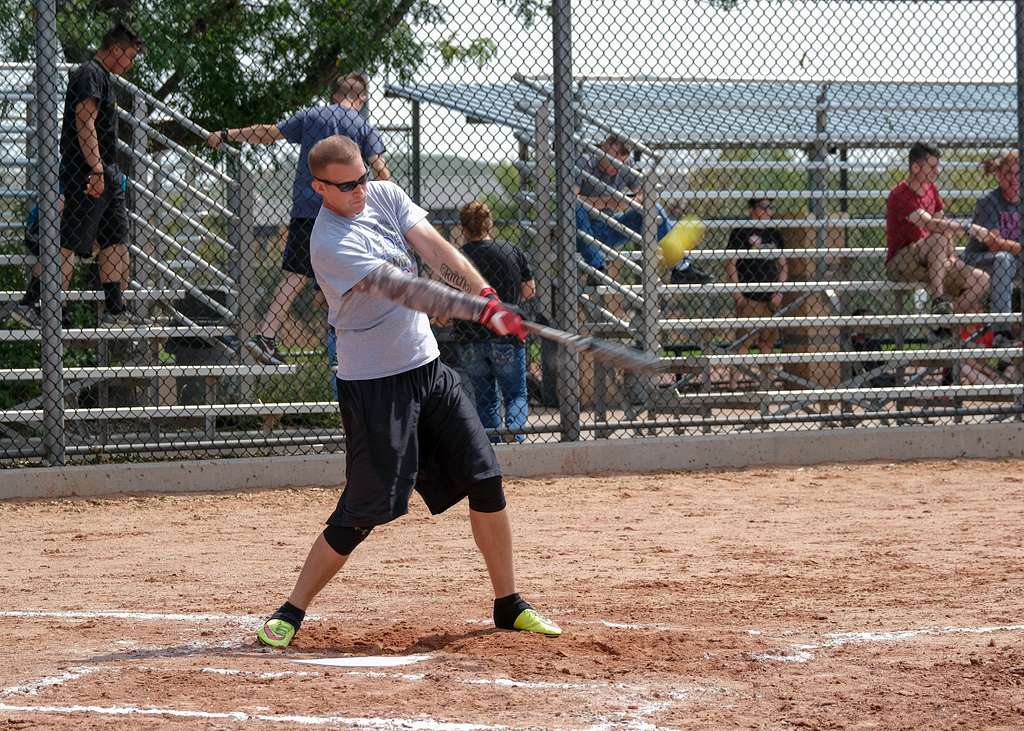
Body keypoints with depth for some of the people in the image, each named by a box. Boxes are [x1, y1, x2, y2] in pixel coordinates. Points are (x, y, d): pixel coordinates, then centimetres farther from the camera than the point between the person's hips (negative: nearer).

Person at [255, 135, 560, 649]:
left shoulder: (385, 196, 3)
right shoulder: (331, 245, -21)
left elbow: (436, 251, -7)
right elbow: (404, 291, -30)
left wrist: (488, 296, -23)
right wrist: (482, 312, -37)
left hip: (429, 368, 8)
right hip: (375, 386, -8)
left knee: (485, 482, 7)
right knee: (365, 509, -10)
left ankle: (509, 606, 18)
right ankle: (291, 613, 2)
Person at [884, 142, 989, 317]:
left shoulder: (930, 189, 11)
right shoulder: (900, 195, -18)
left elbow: (942, 224, 14)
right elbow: (930, 224, -31)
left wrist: (951, 257, -3)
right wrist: (968, 228, -37)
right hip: (899, 263, -8)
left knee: (981, 280, -10)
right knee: (938, 239, -37)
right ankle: (938, 301, -38)